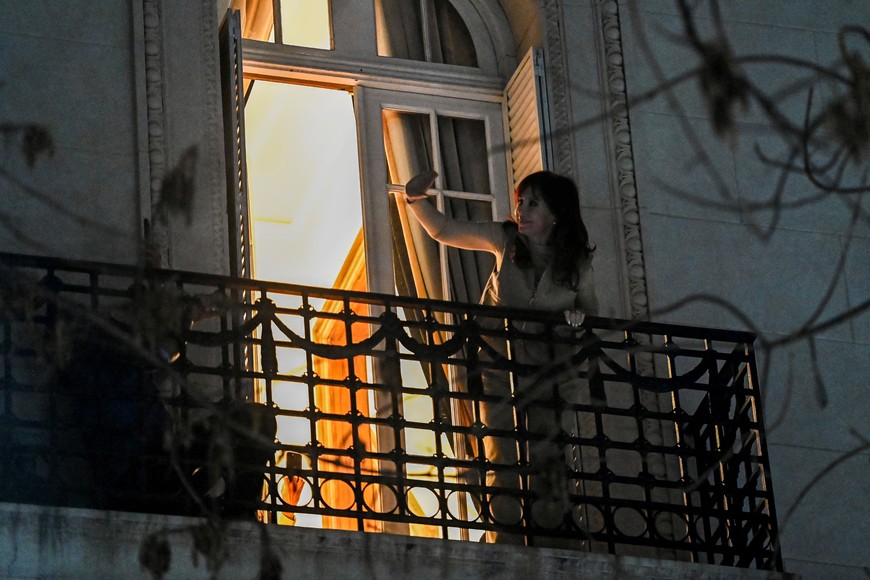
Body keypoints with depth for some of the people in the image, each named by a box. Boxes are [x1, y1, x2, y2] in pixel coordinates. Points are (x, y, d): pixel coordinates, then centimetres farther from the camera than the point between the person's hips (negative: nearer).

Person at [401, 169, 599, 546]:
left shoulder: (577, 261, -5)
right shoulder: (505, 240, -6)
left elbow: (590, 308, 10)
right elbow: (443, 231, -1)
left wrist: (579, 316, -14)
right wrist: (416, 200, -19)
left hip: (545, 370, 0)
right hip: (500, 367, 0)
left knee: (548, 467, -2)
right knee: (504, 465, -4)